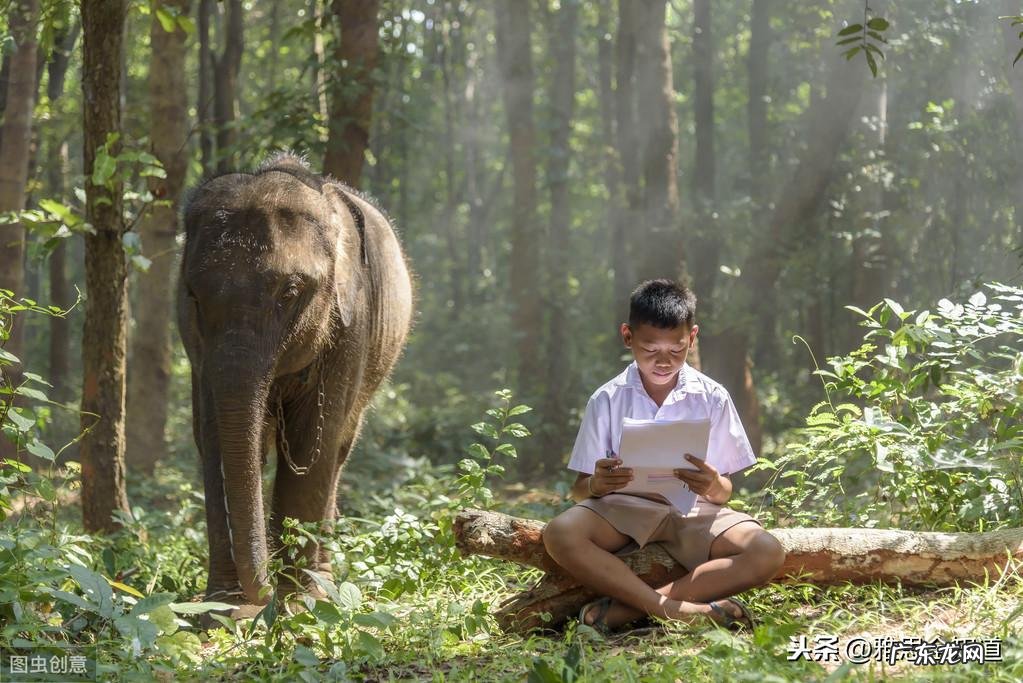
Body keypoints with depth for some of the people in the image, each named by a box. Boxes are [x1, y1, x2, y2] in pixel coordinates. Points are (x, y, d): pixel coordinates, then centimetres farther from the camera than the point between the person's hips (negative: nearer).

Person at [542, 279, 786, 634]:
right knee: (560, 534, -33)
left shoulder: (712, 398, 2)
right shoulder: (607, 400, 2)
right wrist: (596, 485, -23)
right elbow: (579, 489, 3)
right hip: (626, 508, -1)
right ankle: (684, 610, -35)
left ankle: (624, 609, -31)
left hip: (693, 509, 1)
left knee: (767, 553, -28)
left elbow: (724, 492, 3)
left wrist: (714, 487, -22)